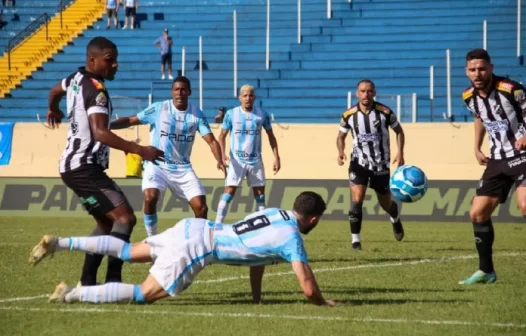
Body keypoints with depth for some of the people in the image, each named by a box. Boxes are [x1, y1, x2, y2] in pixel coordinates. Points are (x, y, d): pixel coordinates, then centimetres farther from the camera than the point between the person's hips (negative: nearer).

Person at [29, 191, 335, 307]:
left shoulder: (276, 213, 14)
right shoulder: (292, 238, -10)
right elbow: (308, 287, -12)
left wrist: (257, 295, 29)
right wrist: (323, 303, 9)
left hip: (195, 229, 8)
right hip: (198, 250, -8)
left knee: (127, 252, 20)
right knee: (144, 294, -3)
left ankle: (58, 243, 13)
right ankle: (73, 295, -12)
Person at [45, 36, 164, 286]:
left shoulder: (76, 78, 11)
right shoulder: (96, 90, -19)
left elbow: (55, 91, 34)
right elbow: (100, 133, -32)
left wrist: (53, 111, 57)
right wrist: (139, 150, -37)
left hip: (74, 166, 10)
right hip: (84, 168, -10)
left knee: (106, 224, 18)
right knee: (125, 218, -17)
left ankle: (87, 283, 14)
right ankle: (112, 281, -26)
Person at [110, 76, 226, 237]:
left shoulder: (197, 114, -3)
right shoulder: (158, 108, -9)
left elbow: (211, 140, -8)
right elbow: (131, 120, -7)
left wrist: (219, 160, -28)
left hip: (183, 168, 3)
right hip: (157, 165, -3)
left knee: (201, 207, -6)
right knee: (150, 198, -28)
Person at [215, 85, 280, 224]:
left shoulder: (262, 115, 1)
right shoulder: (231, 114, -4)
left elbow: (271, 136, 11)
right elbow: (222, 136, 1)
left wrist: (276, 157, 4)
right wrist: (222, 155, -14)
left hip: (256, 161, 2)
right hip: (236, 160, -2)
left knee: (260, 194, 6)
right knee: (229, 192, -10)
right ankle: (217, 225, -10)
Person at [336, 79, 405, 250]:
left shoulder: (385, 112, -11)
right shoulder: (349, 115, -7)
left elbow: (399, 131, 4)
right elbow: (341, 136, 8)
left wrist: (400, 152, -9)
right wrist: (341, 151, -13)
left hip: (381, 164, 0)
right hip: (359, 163, 0)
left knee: (386, 203, 13)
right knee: (356, 200, -19)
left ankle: (396, 219, 49)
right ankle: (355, 239, -12)